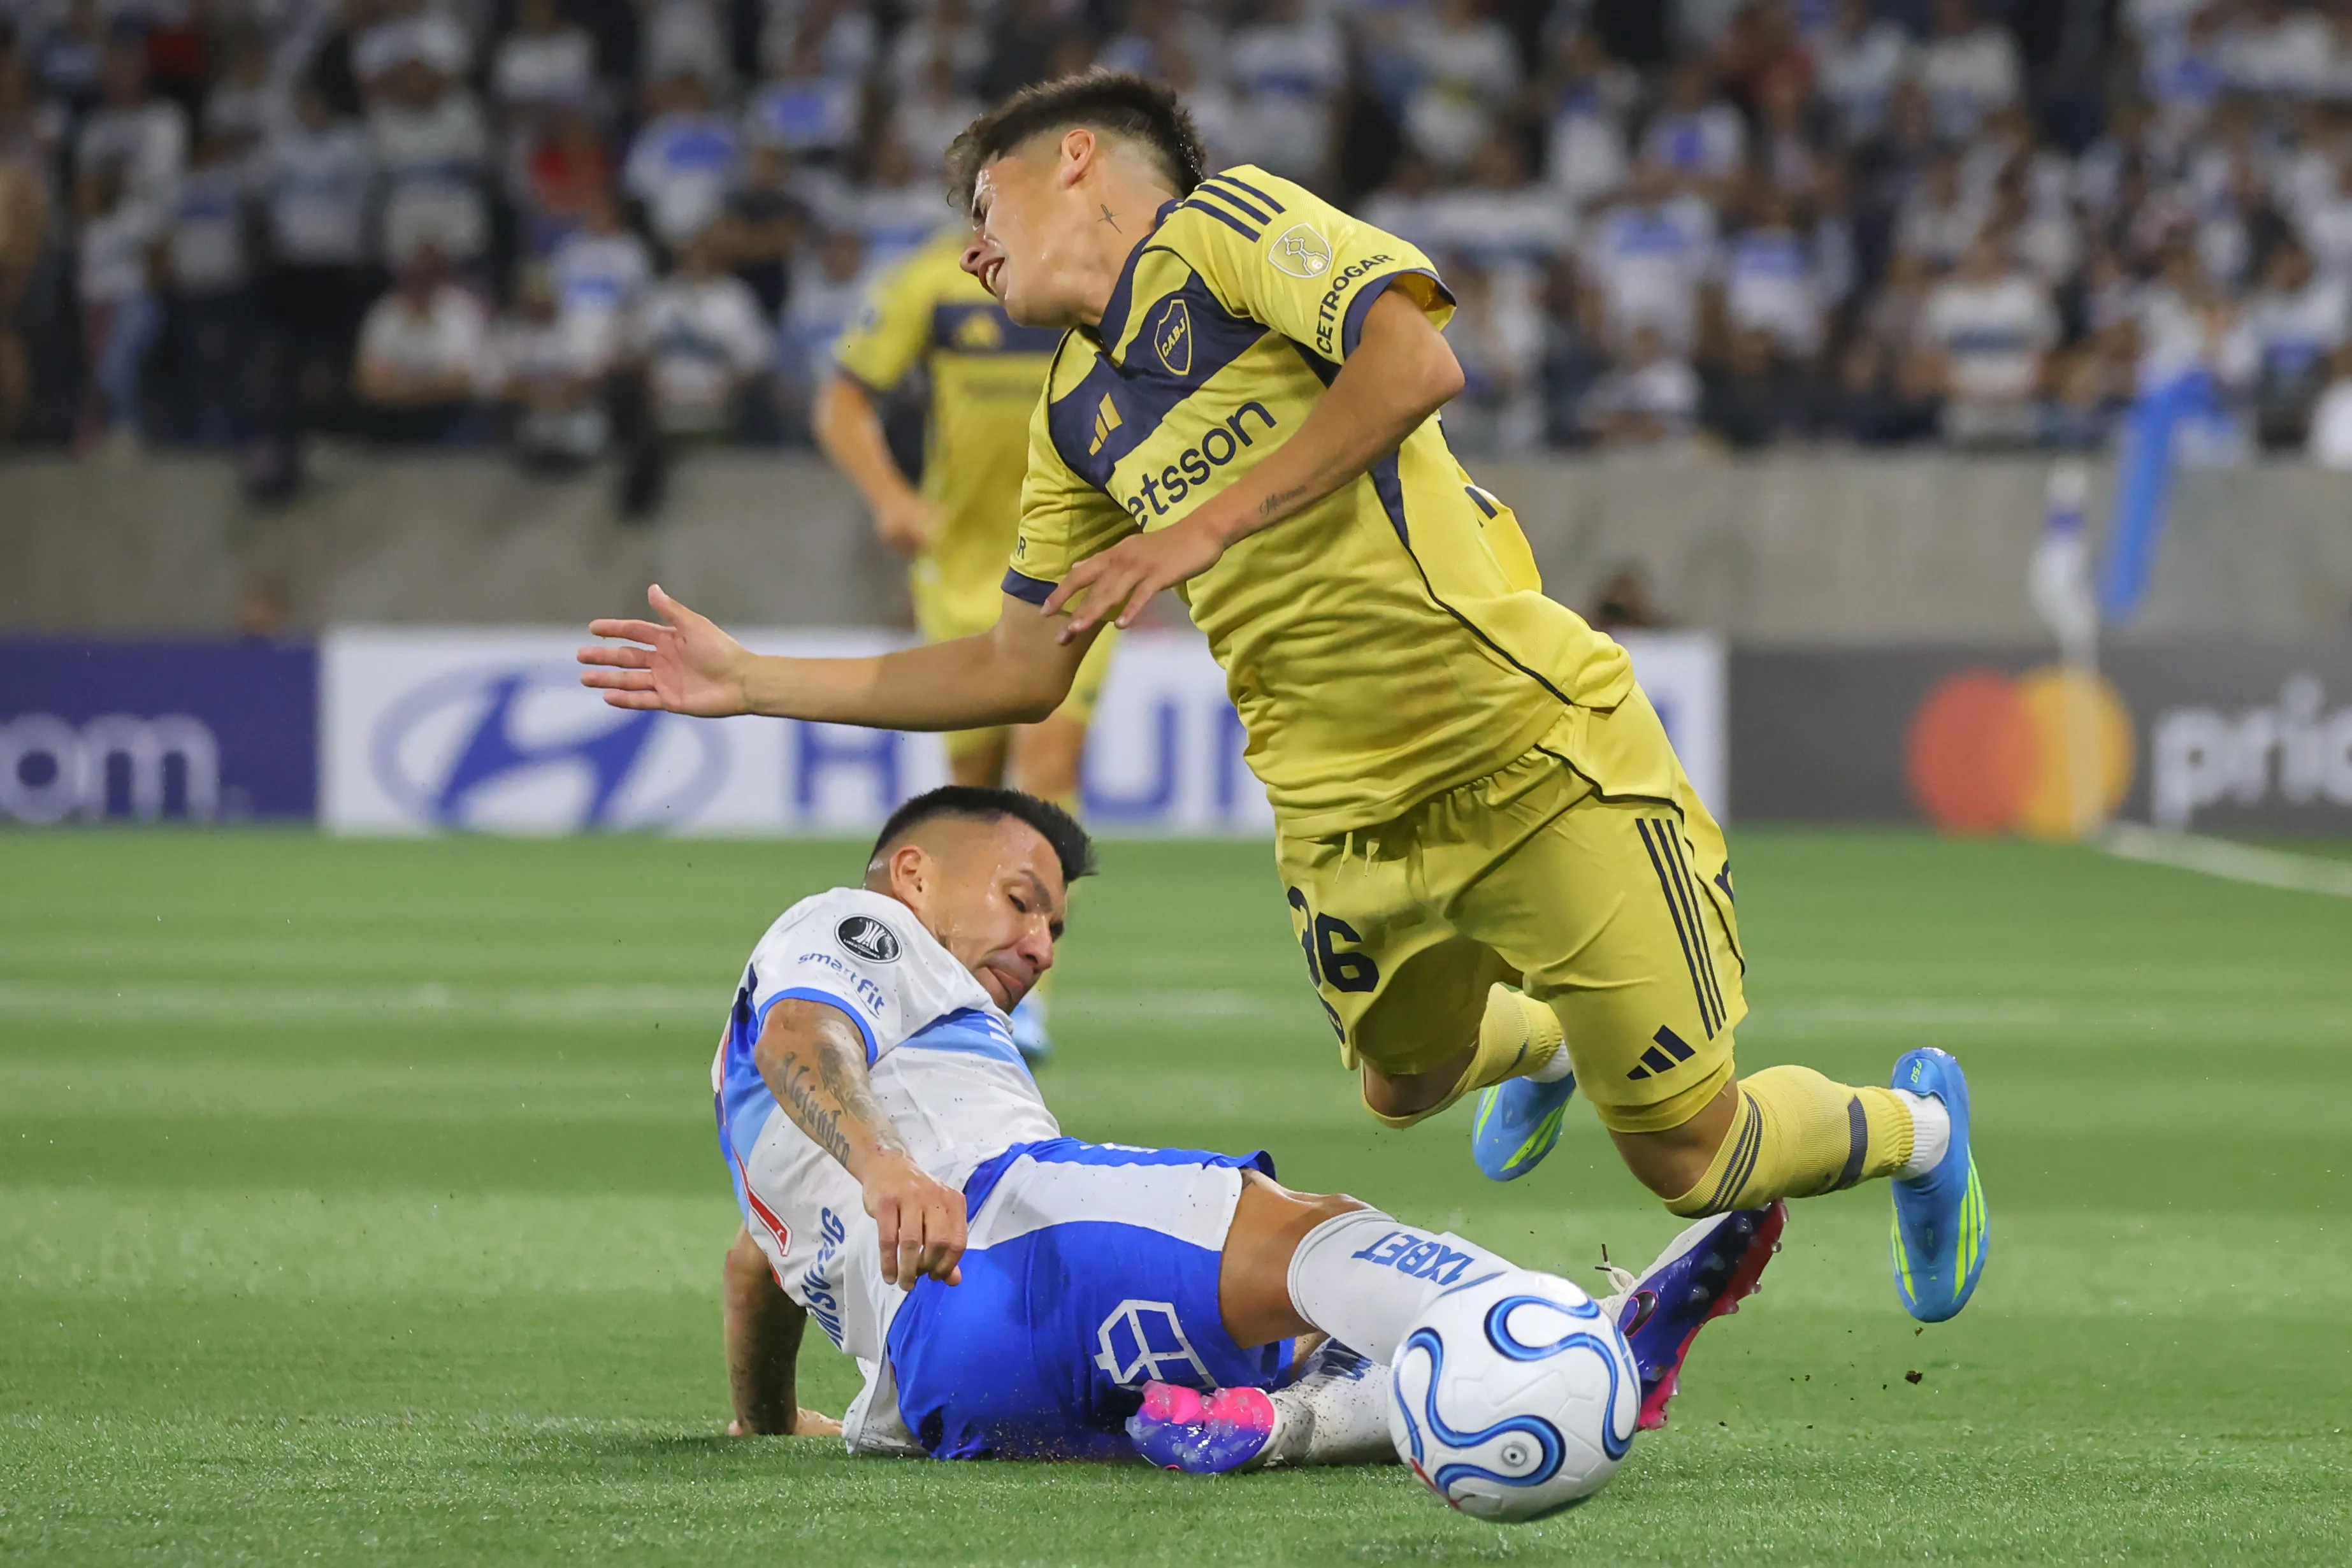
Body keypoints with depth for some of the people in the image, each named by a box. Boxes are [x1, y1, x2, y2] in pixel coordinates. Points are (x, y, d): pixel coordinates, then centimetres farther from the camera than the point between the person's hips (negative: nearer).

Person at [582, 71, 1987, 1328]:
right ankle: (1538, 1045, 52)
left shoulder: (1228, 225, -5)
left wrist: (1211, 521, -22)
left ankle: (1915, 1126, 22)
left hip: (1533, 752, -7)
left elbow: (1418, 358, -21)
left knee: (1687, 1154, -7)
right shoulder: (1078, 422, 15)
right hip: (1342, 814, 7)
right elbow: (1022, 671, 19)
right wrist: (752, 683, 16)